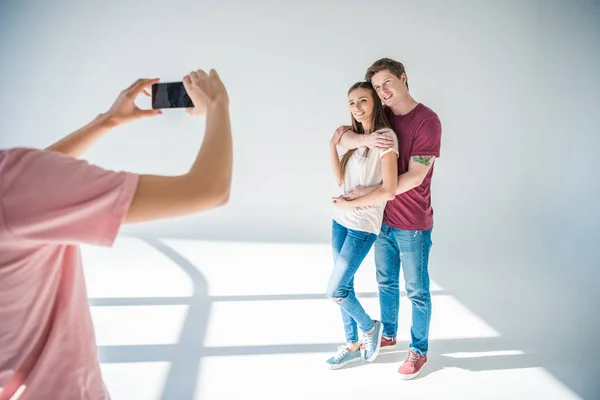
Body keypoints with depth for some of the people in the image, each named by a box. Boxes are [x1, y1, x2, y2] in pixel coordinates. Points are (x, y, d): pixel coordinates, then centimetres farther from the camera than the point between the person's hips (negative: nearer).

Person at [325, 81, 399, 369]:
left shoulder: (385, 138, -14)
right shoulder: (356, 138, 10)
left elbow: (389, 190, -22)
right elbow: (341, 180, 5)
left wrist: (351, 204, -14)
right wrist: (333, 146, -5)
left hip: (363, 226, -7)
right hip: (340, 220, 7)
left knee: (335, 291, -3)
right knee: (345, 285, 13)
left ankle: (370, 328, 23)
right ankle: (352, 345, 29)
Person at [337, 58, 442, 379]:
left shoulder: (427, 120, -16)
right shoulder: (382, 118, 4)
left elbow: (415, 176, -21)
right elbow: (340, 135, -3)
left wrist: (367, 193, -20)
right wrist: (364, 140, -25)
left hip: (413, 224, -6)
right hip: (383, 219, 6)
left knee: (416, 290, 9)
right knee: (386, 282, 21)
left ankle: (419, 350, 27)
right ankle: (388, 334, 41)